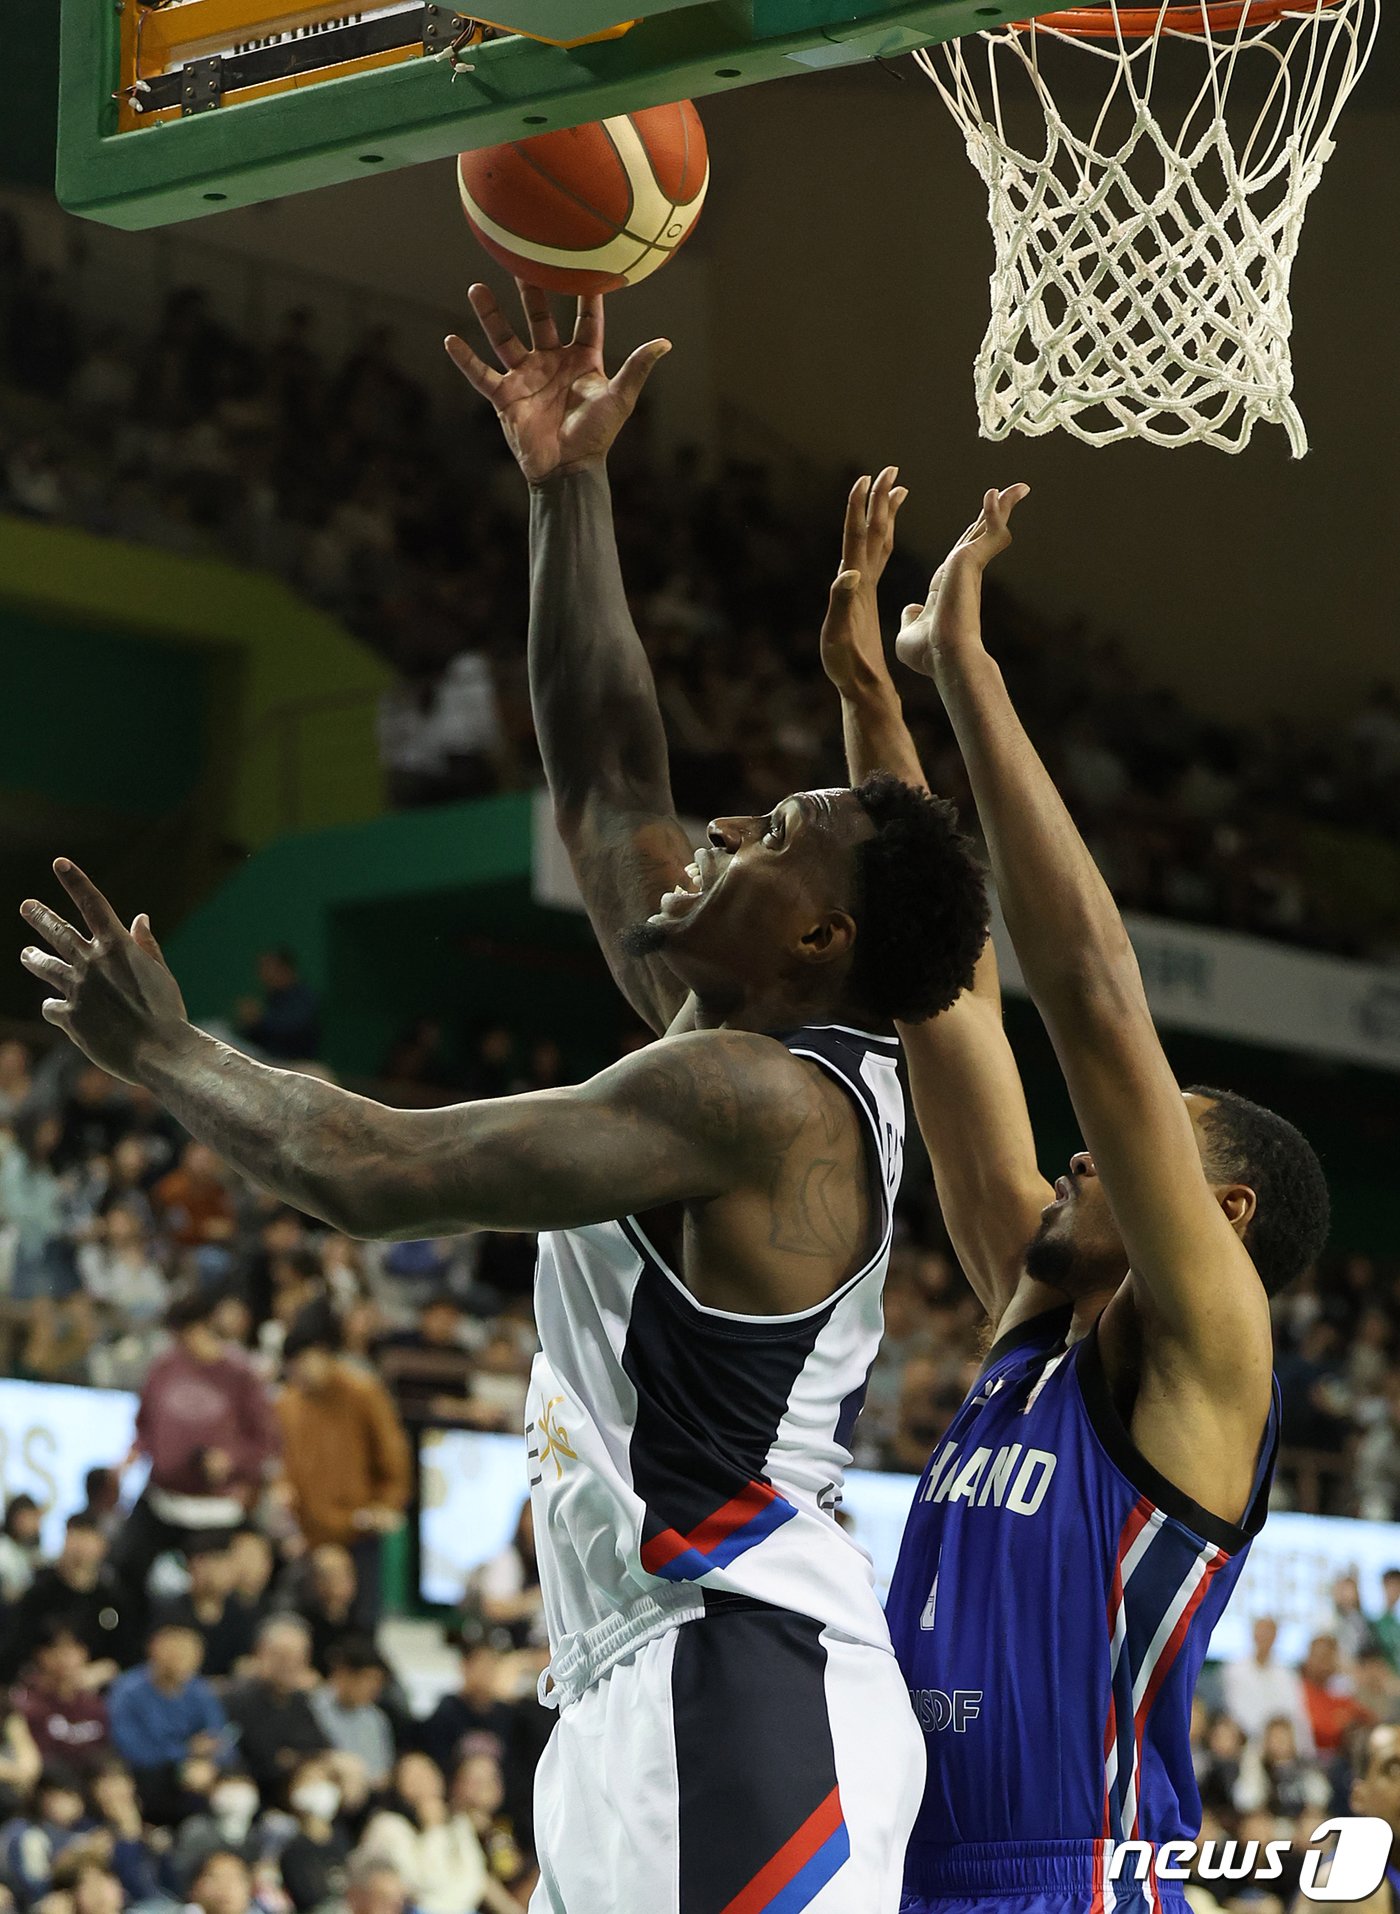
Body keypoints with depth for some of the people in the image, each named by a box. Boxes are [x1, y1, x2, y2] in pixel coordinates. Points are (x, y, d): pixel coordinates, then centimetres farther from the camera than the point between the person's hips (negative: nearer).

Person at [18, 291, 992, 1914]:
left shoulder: (754, 1096, -14)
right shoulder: (747, 1049, 14)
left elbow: (363, 1170, -16)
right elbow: (604, 786, 25)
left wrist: (159, 1049, 1)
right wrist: (567, 493, 23)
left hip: (741, 1694, -10)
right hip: (644, 1696, 10)